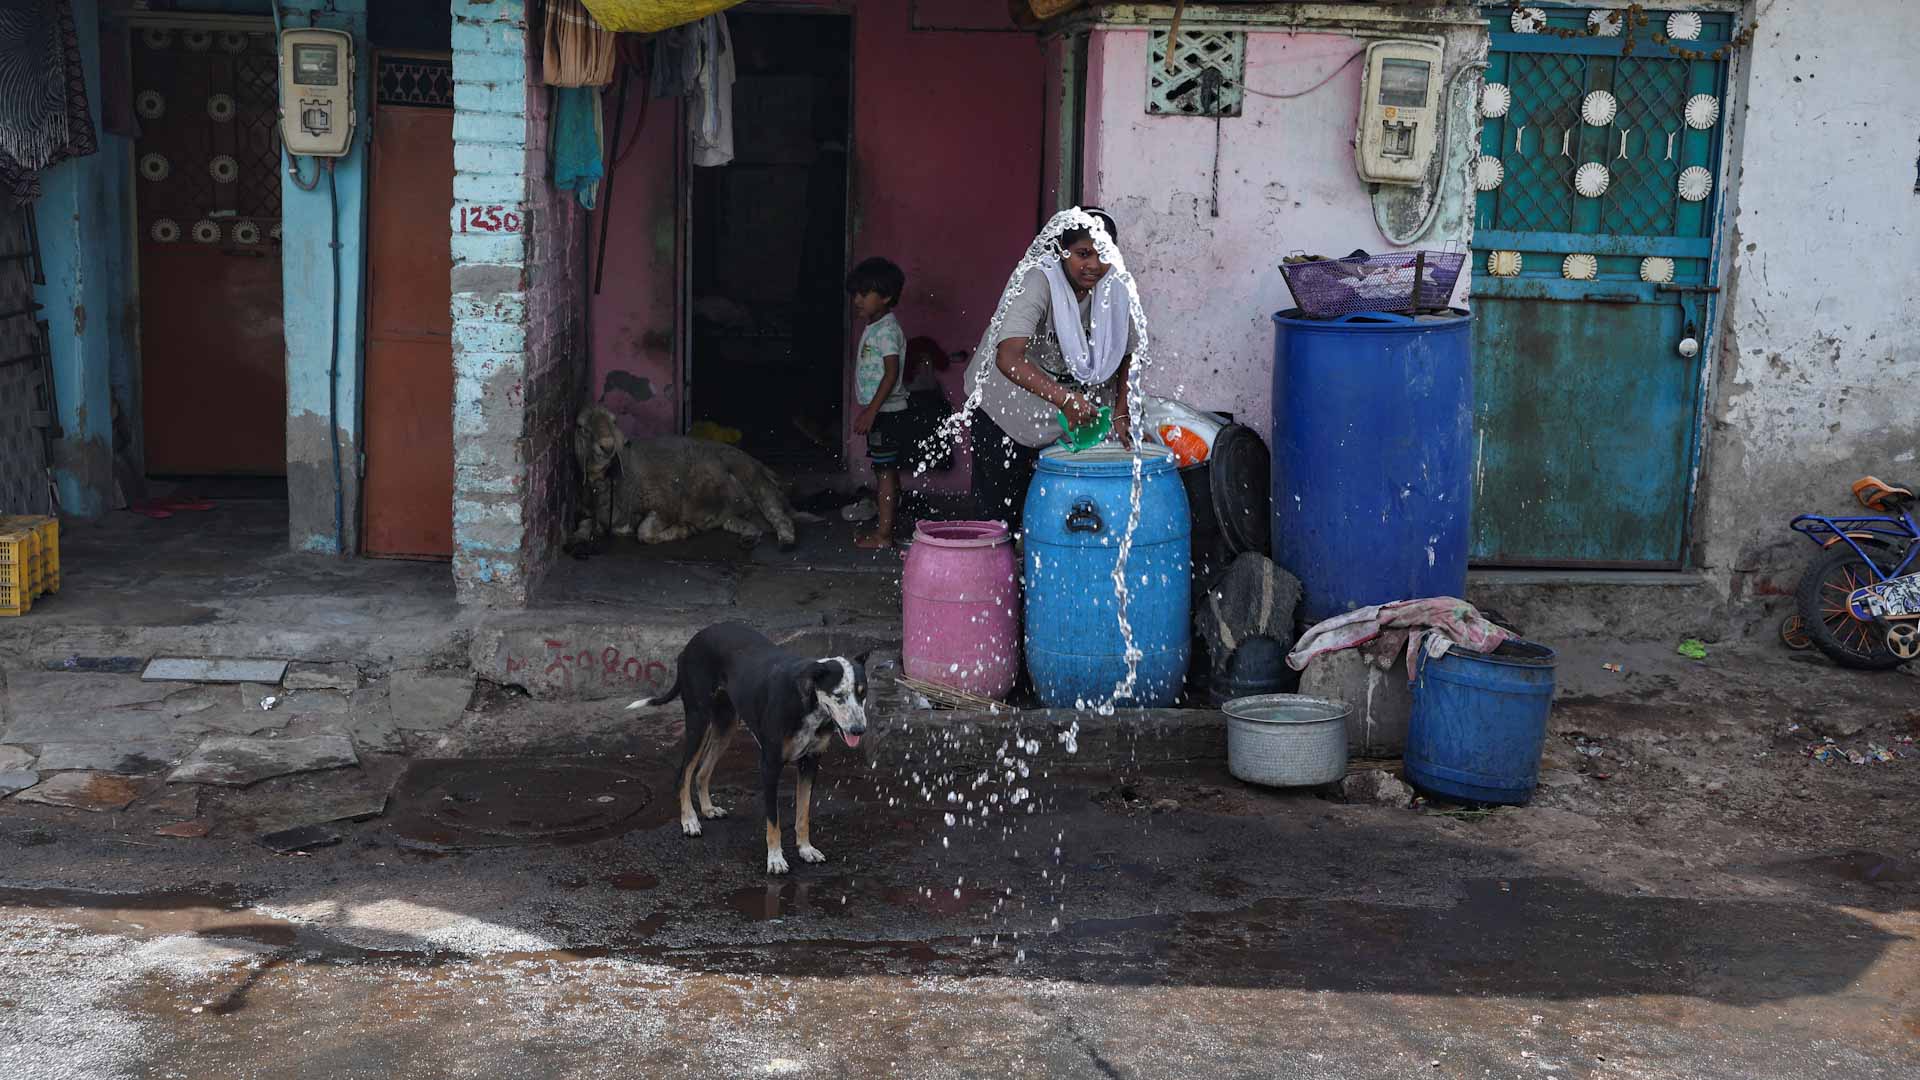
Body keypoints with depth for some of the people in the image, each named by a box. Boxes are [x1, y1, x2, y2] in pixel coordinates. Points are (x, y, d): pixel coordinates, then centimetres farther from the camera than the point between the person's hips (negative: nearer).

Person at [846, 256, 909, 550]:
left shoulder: (887, 329, -15)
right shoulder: (873, 327, 15)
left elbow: (891, 374, -22)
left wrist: (871, 410, -25)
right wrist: (867, 411, 22)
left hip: (887, 412, -10)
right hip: (880, 412, 10)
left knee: (885, 471, -8)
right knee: (887, 471, 14)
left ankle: (883, 535, -7)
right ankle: (884, 523, 20)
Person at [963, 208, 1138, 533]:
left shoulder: (1114, 289, -11)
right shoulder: (1040, 283, -28)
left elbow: (1128, 356, 3)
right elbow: (1008, 357, -42)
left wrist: (1121, 413, -9)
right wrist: (1063, 398, -53)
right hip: (1006, 406, -4)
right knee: (1003, 508, -1)